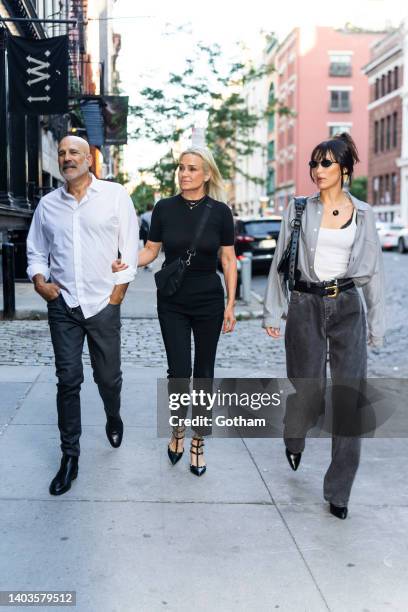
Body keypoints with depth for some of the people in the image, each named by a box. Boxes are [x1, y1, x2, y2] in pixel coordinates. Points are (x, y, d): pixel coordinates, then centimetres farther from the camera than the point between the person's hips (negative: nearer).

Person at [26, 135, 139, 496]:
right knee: (68, 381, 2)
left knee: (108, 377, 9)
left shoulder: (115, 195, -1)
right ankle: (70, 456, 11)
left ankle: (114, 420, 41)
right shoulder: (48, 204, 8)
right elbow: (36, 250, 16)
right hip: (62, 305, 2)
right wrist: (40, 281, -3)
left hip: (103, 304, -2)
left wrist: (117, 295, -5)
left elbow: (130, 248, -2)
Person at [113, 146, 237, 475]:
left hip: (208, 301, 0)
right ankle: (178, 427, 24)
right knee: (178, 371, -3)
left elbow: (229, 260, 0)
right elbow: (151, 251, 5)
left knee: (203, 372, 6)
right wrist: (125, 263, -15)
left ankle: (198, 442, 19)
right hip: (172, 302, 0)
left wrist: (231, 304, -3)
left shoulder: (220, 211, -5)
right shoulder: (164, 208, -2)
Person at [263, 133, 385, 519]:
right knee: (309, 393, 2)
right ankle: (293, 438, 39)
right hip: (306, 306, -1)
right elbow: (281, 262, 4)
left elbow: (373, 270, 8)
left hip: (348, 307, 1)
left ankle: (339, 491, 9)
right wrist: (273, 313, 1)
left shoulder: (363, 213, 6)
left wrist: (376, 324, 6)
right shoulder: (299, 210, 2)